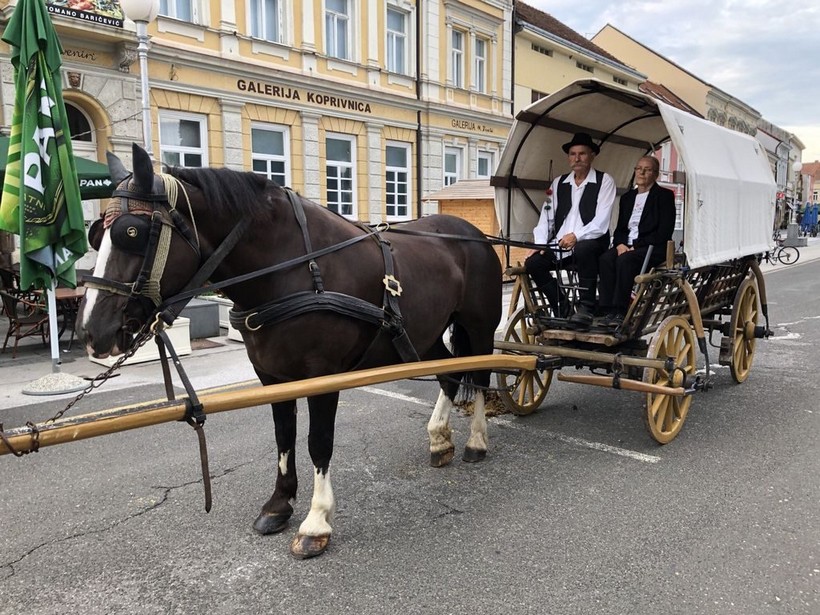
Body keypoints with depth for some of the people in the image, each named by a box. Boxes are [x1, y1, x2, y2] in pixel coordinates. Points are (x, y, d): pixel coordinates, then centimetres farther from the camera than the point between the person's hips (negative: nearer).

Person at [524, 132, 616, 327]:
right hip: (559, 245, 5)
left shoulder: (604, 181, 3)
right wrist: (540, 243, -6)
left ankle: (586, 307, -24)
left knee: (583, 249, -38)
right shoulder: (559, 183, 17)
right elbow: (546, 216, 11)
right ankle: (562, 310, -5)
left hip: (590, 242, -4)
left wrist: (576, 236, -24)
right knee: (533, 262, -19)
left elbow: (601, 221, -9)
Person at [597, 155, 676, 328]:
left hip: (652, 248, -5)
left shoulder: (665, 195, 4)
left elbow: (665, 231, -7)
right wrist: (620, 244, -5)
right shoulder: (627, 197, 22)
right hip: (627, 246, 5)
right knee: (605, 259, -28)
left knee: (625, 260, -35)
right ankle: (609, 312, -30)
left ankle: (620, 312, -33)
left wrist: (637, 246, -15)